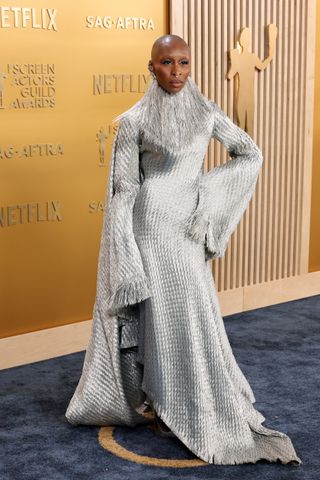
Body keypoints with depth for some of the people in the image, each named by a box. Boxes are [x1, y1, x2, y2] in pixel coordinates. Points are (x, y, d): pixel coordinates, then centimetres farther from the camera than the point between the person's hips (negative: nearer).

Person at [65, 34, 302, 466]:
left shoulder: (206, 112, 4)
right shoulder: (133, 120, -7)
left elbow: (251, 155, 12)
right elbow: (123, 189, -6)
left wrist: (208, 189, 1)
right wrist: (124, 260, -10)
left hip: (187, 228, 3)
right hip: (149, 225, -3)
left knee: (193, 316, 8)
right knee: (152, 315, 3)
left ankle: (208, 411, 24)